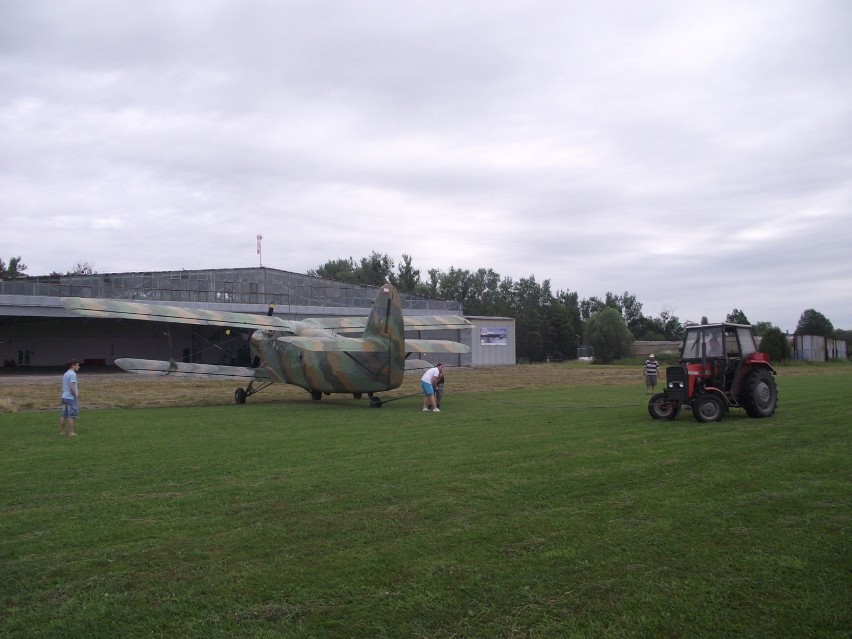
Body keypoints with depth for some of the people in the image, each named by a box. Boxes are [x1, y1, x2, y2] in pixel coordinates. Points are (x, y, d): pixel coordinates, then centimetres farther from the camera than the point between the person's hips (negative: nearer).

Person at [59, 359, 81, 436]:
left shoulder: (65, 374, 17)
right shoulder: (72, 374, -14)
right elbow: (71, 387, -22)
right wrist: (76, 395, -13)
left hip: (64, 397, 9)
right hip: (71, 398, -9)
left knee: (64, 415, 11)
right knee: (71, 415, -5)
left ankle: (62, 431, 16)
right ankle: (71, 432, -3)